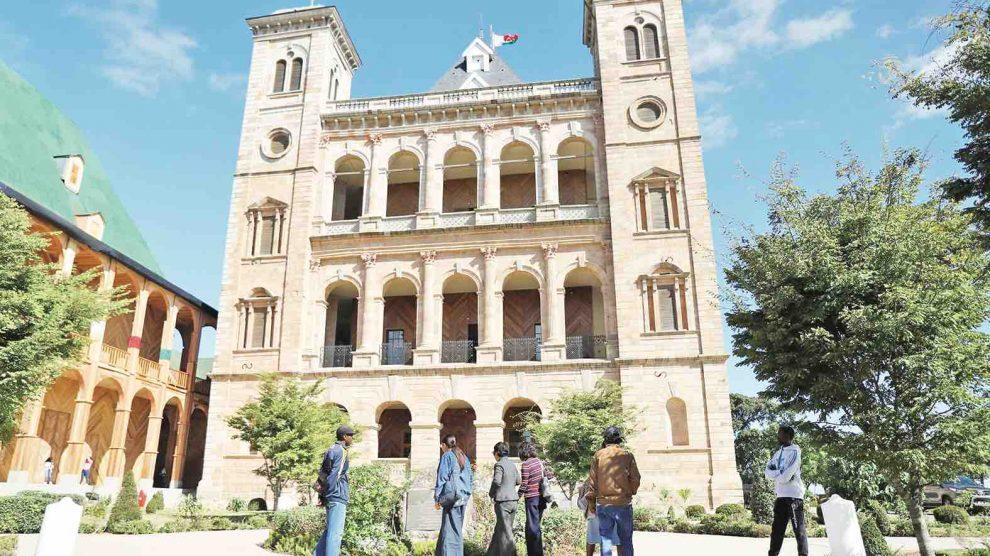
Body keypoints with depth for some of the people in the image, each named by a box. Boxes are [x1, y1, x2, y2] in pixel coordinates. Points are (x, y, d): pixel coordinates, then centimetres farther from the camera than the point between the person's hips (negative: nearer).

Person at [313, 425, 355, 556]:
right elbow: (335, 475, -18)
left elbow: (322, 474, 18)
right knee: (336, 532, -9)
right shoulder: (341, 451, -11)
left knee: (330, 531, 16)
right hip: (338, 496, -10)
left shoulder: (331, 450, 17)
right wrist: (329, 494, -16)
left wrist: (322, 496, 16)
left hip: (331, 497, 10)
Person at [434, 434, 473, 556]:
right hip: (463, 497, 7)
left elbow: (442, 478, -9)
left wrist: (437, 499, -6)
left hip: (451, 496, -7)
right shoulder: (464, 457, 14)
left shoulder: (446, 456, -6)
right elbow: (471, 478, 15)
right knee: (457, 528, 14)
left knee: (450, 529, -6)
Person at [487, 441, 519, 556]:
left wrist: (491, 493, -6)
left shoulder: (499, 465, -12)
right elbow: (518, 481, 15)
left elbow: (496, 482, -22)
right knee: (500, 528, 18)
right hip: (514, 500, 8)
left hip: (503, 501, -8)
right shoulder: (512, 464, 10)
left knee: (505, 532, 0)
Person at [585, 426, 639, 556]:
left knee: (605, 538, 9)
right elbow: (635, 479, 0)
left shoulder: (598, 455, 0)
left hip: (602, 503, 1)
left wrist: (591, 501, 10)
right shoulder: (628, 455, -2)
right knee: (625, 540, 9)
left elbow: (592, 480, 2)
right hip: (623, 503, -1)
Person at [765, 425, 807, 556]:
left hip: (794, 496, -8)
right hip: (781, 497, 8)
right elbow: (767, 471, 4)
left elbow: (785, 476, -19)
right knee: (777, 530, 11)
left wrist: (775, 475, -1)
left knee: (799, 530, -1)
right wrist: (780, 473, -12)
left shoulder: (794, 451, -9)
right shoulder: (778, 453, 15)